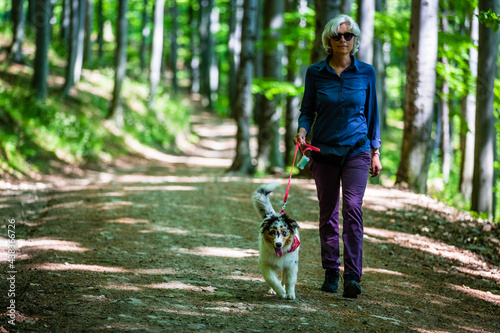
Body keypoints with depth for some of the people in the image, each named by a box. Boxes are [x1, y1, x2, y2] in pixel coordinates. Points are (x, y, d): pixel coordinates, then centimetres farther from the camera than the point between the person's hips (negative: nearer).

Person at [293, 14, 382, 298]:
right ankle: (331, 272, 20)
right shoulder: (315, 73, 1)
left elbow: (372, 114, 8)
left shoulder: (366, 72, 1)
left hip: (356, 149, -1)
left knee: (352, 207, -16)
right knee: (328, 213, 7)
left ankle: (352, 277, -17)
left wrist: (376, 151, 6)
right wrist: (302, 131, -14)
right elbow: (307, 109, 7)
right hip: (324, 150, 1)